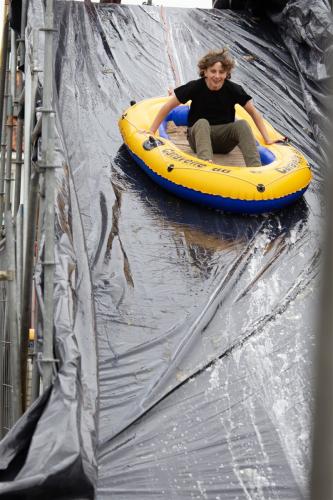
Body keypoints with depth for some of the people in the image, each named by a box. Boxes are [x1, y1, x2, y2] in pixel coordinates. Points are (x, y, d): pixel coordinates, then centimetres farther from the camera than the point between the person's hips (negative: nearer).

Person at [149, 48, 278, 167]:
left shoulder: (233, 89, -7)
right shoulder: (195, 87, -11)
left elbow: (253, 112, 1)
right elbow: (167, 107, -6)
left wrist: (267, 139, -4)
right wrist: (151, 132, -8)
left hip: (224, 140, 1)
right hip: (198, 136, -1)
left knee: (242, 124, -28)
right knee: (202, 123, -33)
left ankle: (256, 168, -43)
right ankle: (206, 162, -57)